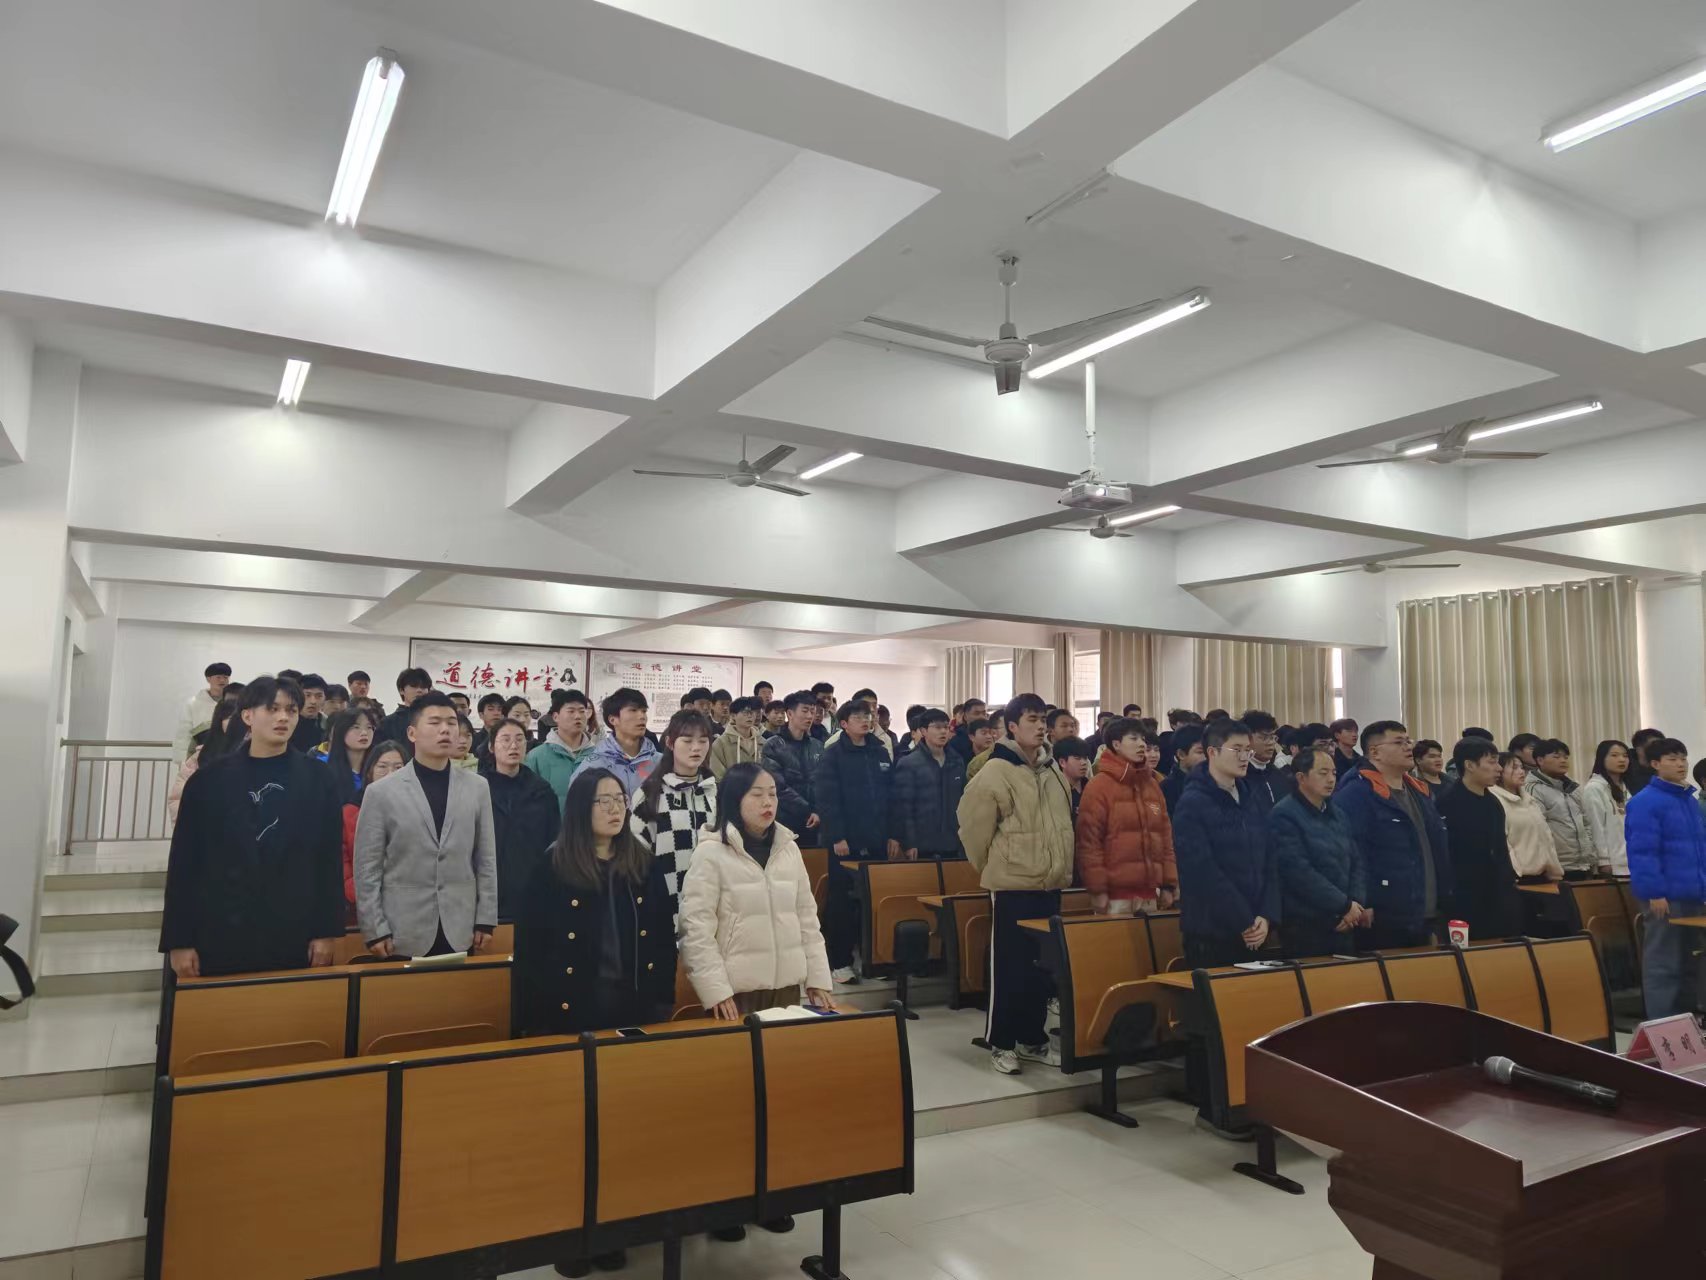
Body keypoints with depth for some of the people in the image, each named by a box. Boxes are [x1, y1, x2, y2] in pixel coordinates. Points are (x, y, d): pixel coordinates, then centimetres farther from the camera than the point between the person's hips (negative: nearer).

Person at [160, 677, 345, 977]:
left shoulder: (316, 779, 3)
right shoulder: (209, 778, 3)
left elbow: (329, 858, 2)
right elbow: (184, 862, 2)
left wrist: (326, 931, -3)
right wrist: (179, 940, -2)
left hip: (294, 937, 0)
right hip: (219, 935, 0)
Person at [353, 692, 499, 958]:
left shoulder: (478, 787, 5)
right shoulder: (381, 792, -2)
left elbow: (486, 859, 7)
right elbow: (367, 869, -2)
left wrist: (485, 920, 3)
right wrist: (375, 930, -5)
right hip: (403, 935, -2)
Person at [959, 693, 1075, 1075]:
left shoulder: (1053, 770, 9)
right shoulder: (996, 772, -14)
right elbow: (973, 827, -10)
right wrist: (991, 867, 1)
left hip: (1050, 883, 7)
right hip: (1012, 884, -7)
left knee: (1043, 966, 14)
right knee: (1009, 966, 2)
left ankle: (1033, 1039, 27)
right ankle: (1000, 1043, 14)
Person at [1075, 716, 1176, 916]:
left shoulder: (1152, 784, 14)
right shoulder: (1099, 785, -5)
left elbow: (1165, 835, 15)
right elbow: (1089, 839, -10)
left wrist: (1169, 884, 9)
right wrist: (1097, 889, -13)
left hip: (1149, 891, 6)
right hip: (1115, 893, -6)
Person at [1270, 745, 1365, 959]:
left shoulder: (1338, 816, 15)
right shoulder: (1284, 815, -12)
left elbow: (1358, 862, 14)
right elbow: (1299, 871, -19)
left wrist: (1356, 904, -4)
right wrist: (1345, 905, -14)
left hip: (1344, 926, 7)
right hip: (1305, 927, -7)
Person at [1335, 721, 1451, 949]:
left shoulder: (1418, 791, 15)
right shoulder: (1355, 794, -15)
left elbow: (1439, 846, 23)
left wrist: (1443, 900, 18)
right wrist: (1361, 905, -25)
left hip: (1425, 918, 9)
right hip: (1382, 921, -9)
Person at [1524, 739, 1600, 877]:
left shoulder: (1574, 787, 16)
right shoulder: (1535, 789, -10)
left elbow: (1586, 823, 20)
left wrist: (1593, 858, 14)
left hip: (1583, 866, 8)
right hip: (1559, 868, -8)